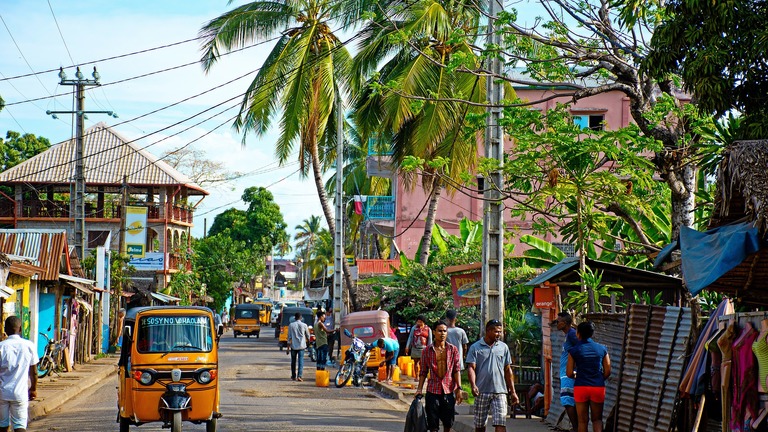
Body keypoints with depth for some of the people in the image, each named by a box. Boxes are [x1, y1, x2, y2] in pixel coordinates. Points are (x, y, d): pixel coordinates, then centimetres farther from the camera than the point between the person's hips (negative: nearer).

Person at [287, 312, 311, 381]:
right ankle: (299, 376, -15)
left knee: (293, 361, 13)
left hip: (293, 346, 1)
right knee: (301, 361, -3)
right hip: (301, 346, -1)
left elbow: (289, 337, -4)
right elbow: (308, 335, 11)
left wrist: (288, 346, 0)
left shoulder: (291, 325, -2)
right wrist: (308, 341, 32)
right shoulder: (304, 325, -1)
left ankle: (293, 376, 22)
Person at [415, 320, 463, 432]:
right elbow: (423, 372, 6)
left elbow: (457, 370, 1)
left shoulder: (453, 349, 3)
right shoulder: (427, 350, 3)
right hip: (433, 390, -1)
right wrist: (419, 389, -2)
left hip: (449, 389, 1)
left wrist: (459, 388, -7)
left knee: (448, 422, 8)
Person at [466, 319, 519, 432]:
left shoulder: (503, 347, 10)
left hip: (500, 392, 1)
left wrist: (513, 391, 10)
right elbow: (471, 368, -5)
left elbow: (508, 370, 13)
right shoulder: (475, 347, 2)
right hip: (482, 392, -1)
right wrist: (473, 385, -22)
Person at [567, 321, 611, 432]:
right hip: (598, 387, 1)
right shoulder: (602, 349, 3)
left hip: (581, 387, -1)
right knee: (597, 419, 10)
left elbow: (569, 373, -3)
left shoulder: (574, 351, -3)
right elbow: (607, 371, 3)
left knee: (583, 420, 7)